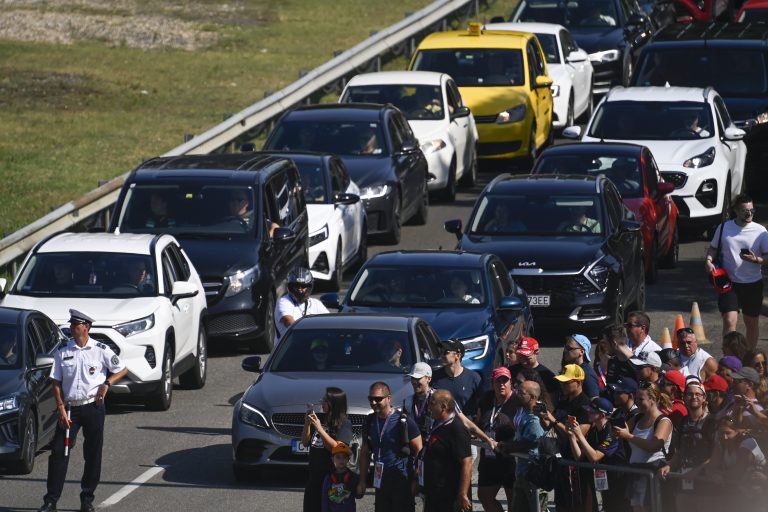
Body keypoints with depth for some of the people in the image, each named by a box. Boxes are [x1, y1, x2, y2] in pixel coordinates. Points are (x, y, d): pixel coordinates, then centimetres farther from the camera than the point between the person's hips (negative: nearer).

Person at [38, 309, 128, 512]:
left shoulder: (100, 350, -1)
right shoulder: (63, 352, 3)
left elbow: (122, 370, 8)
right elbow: (56, 382, 5)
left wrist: (107, 383, -9)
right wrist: (61, 408, -5)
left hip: (93, 406, -1)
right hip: (69, 408, 1)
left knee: (93, 454, 4)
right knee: (58, 452, -6)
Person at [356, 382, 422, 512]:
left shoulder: (404, 421, -11)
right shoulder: (370, 422, 7)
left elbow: (419, 451, -8)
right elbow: (365, 453, 15)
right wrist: (362, 481, 12)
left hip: (402, 481, -6)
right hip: (380, 480, 6)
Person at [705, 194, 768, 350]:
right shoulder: (724, 228, 0)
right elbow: (713, 248, 12)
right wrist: (709, 261, -8)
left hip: (753, 283, 1)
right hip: (729, 283, -1)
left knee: (752, 322, 13)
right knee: (729, 320, -14)